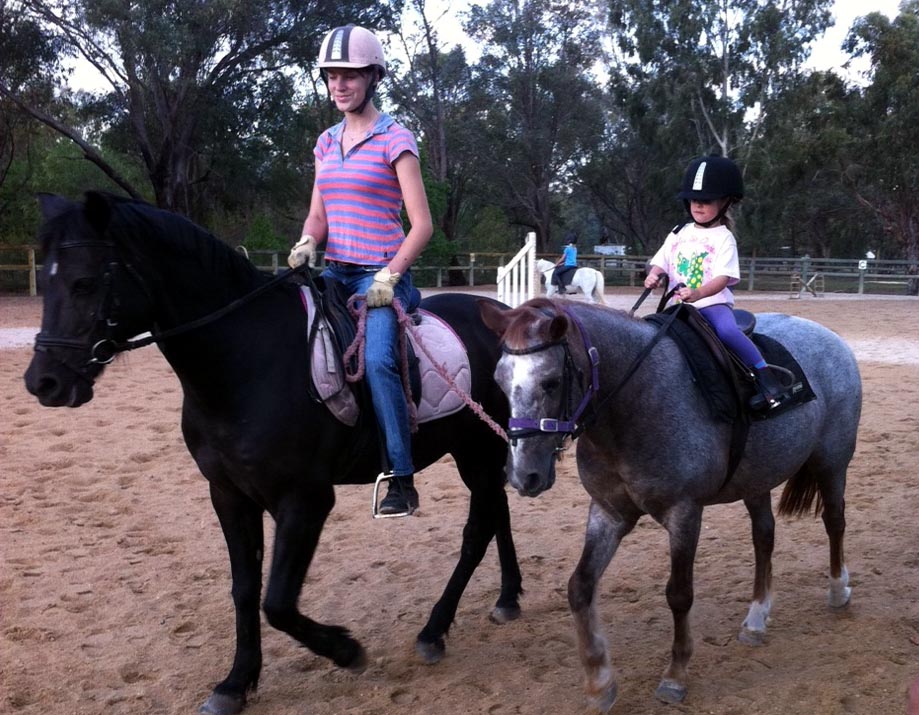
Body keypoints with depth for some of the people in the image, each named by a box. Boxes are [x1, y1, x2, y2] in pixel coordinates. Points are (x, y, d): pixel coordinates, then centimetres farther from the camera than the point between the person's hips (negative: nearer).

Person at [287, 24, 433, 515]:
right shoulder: (326, 143, 14)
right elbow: (317, 215, 16)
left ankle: (402, 479, -19)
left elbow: (422, 225, -6)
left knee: (377, 359, -27)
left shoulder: (394, 140, -3)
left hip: (381, 274, -7)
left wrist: (389, 276, -18)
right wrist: (306, 244, -7)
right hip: (334, 272, 7)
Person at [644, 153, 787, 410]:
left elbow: (723, 278, -15)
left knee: (727, 330, -32)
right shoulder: (679, 234, 13)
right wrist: (653, 276, -13)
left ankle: (765, 377, -24)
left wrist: (698, 294, -34)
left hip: (713, 302, -6)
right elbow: (660, 263, 13)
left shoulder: (723, 238, -3)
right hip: (680, 305, 6)